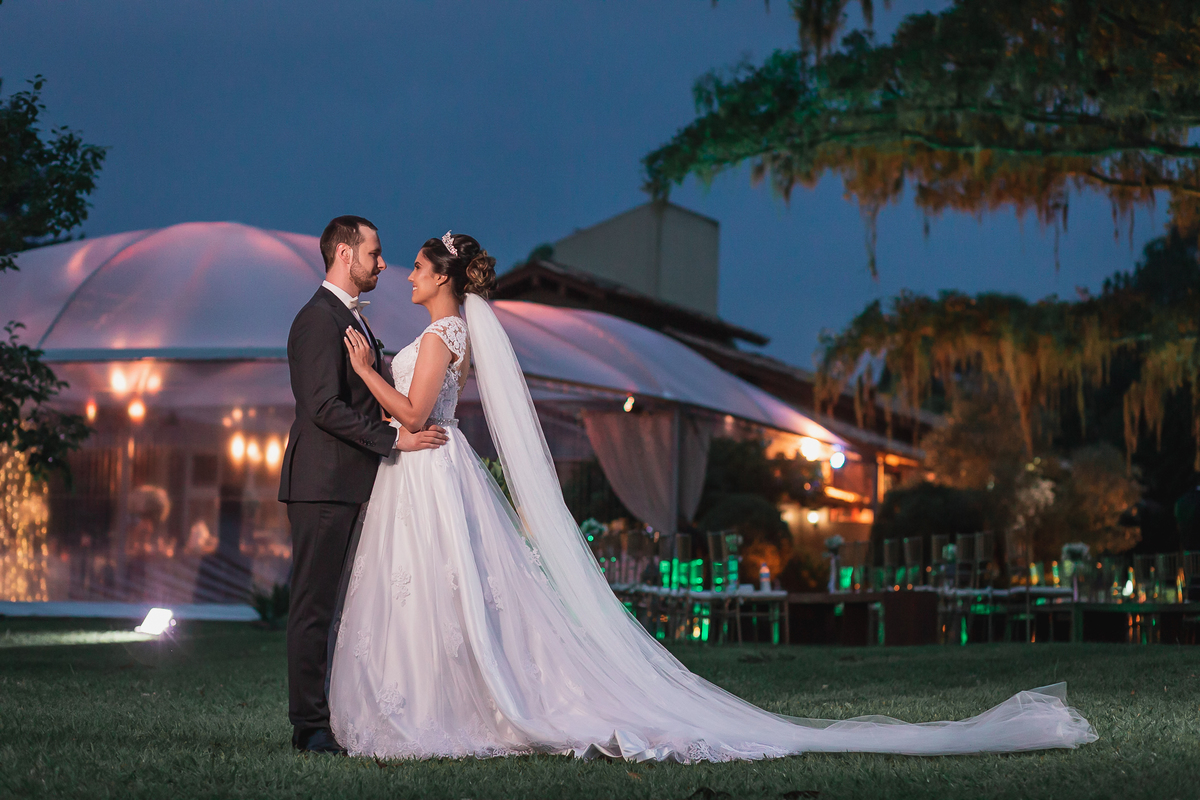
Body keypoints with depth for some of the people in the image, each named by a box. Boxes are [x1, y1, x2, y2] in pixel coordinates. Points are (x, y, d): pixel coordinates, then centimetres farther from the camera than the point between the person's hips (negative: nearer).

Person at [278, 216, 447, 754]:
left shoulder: (352, 318, 20)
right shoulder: (319, 319, -12)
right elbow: (324, 406, -20)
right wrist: (395, 439, -18)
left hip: (350, 485, 10)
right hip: (323, 484, -10)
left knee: (328, 604, 10)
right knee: (314, 604, -5)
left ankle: (328, 718, 13)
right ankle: (309, 726, -3)